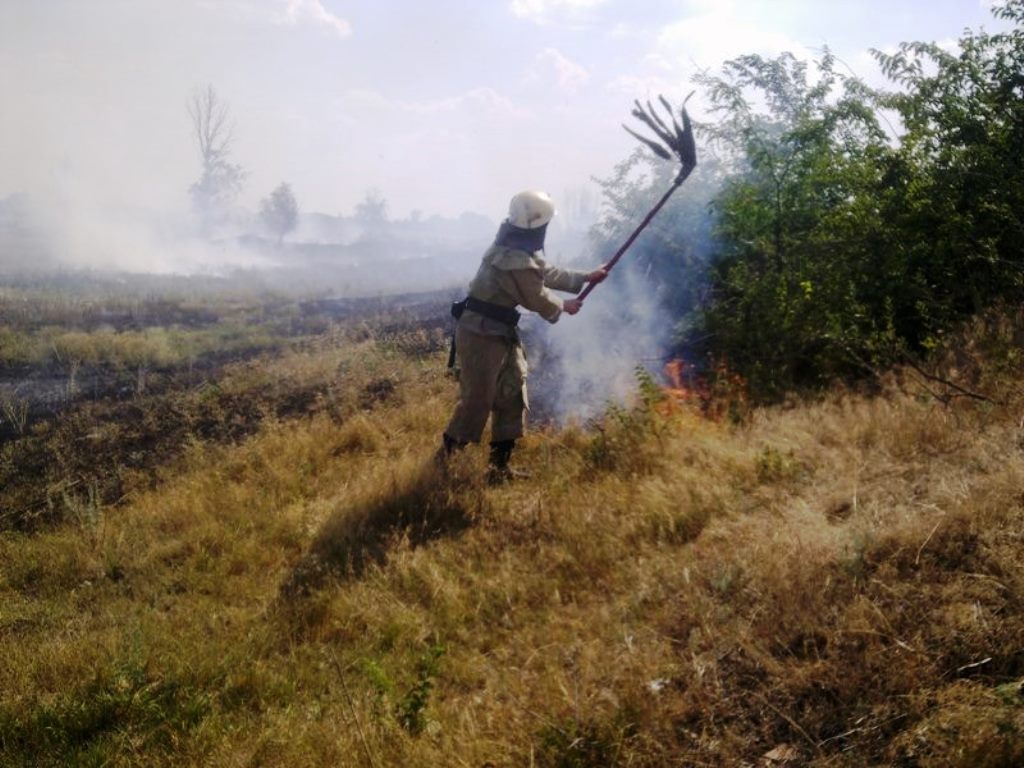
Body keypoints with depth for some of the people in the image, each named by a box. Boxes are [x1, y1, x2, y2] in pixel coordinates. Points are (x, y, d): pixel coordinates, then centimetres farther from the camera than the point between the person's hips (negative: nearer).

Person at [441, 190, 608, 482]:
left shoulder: (519, 250, 9)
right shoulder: (515, 261, -24)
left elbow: (546, 273, 23)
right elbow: (538, 299, -12)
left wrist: (586, 277, 23)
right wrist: (565, 306, 7)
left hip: (501, 334, 11)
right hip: (481, 336, -11)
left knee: (512, 397, 10)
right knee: (477, 400, -5)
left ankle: (500, 465, 16)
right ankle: (445, 457, 10)